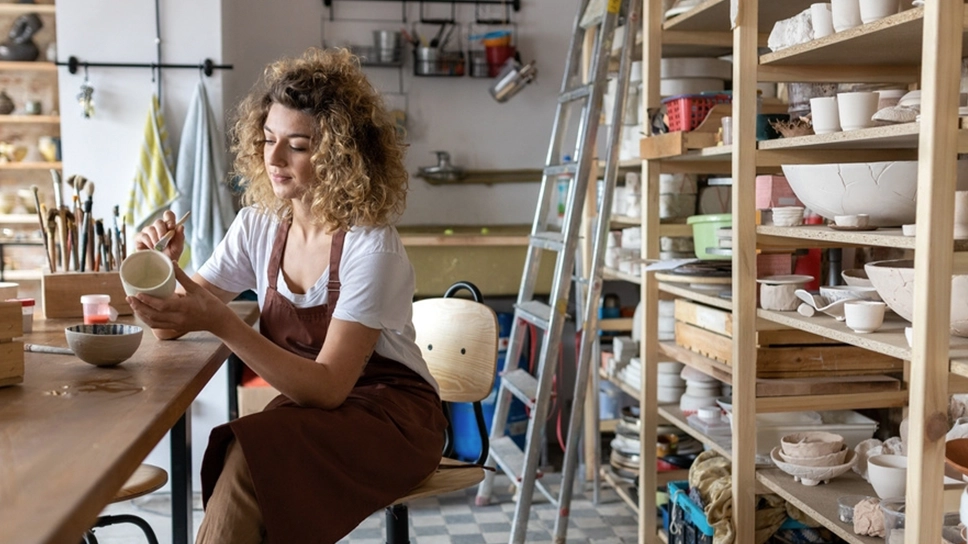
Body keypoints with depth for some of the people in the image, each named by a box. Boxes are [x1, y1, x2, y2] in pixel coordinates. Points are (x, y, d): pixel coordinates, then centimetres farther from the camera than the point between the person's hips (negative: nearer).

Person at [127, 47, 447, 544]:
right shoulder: (258, 225, -1)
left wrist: (220, 322, -36)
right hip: (308, 405, 5)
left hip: (391, 416, -4)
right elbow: (174, 326, 1)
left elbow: (329, 386, -27)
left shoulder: (370, 247, -21)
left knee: (249, 457, -32)